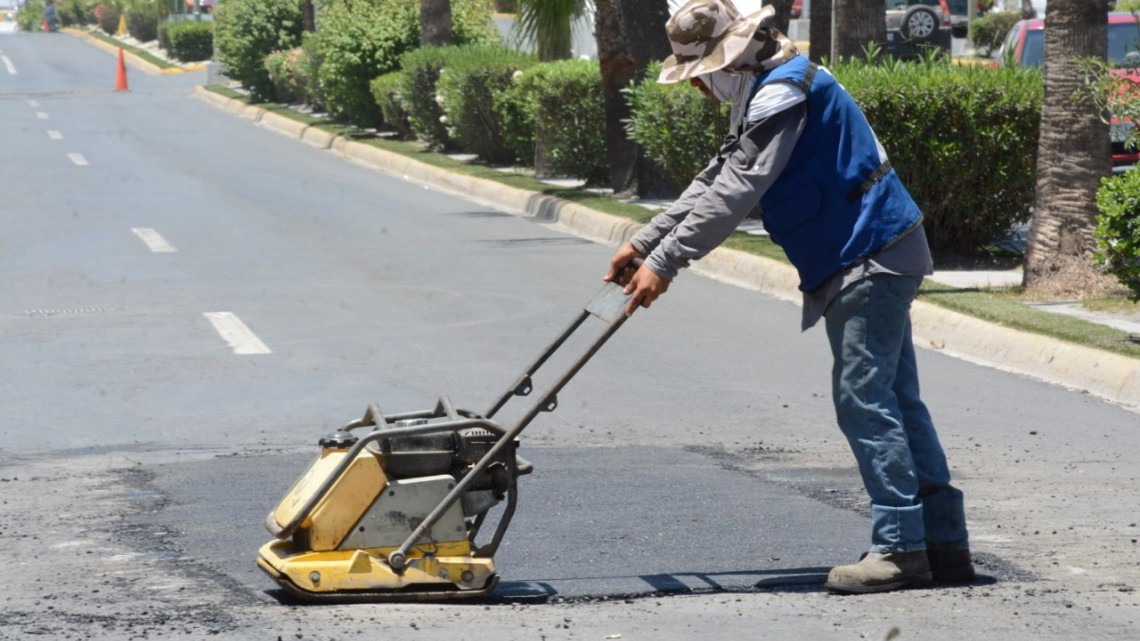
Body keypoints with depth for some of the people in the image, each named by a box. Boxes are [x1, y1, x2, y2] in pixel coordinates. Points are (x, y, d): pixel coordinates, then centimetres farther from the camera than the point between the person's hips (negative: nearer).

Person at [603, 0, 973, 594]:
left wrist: (664, 263, -22)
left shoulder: (782, 93, -18)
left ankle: (901, 548, -8)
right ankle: (944, 541, 14)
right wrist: (643, 243, 16)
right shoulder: (765, 91, 16)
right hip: (874, 256, 11)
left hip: (871, 258, -11)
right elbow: (714, 181, 20)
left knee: (864, 401, -10)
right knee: (893, 400, 11)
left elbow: (734, 193, -23)